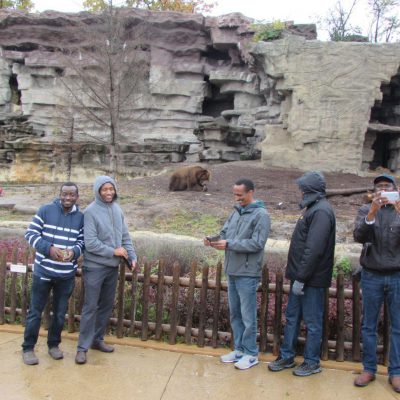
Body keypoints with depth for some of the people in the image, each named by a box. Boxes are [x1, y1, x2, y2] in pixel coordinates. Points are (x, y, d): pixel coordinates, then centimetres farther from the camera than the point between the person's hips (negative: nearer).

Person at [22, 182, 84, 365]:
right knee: (35, 311, 7)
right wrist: (49, 248, -20)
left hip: (67, 275, 2)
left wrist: (74, 251, -17)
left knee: (60, 313, 14)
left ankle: (53, 344, 33)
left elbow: (83, 241, 5)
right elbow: (30, 233, -6)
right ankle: (28, 348, 24)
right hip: (43, 271, -2)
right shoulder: (45, 210, -6)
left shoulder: (81, 217, 1)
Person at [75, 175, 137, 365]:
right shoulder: (91, 211, -14)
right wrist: (113, 251, -15)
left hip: (113, 266, 6)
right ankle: (83, 346, 10)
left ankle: (97, 339, 30)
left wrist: (132, 256, -3)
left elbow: (125, 236, 9)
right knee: (91, 307, -1)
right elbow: (90, 243, -19)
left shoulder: (117, 209, 5)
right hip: (95, 266, -6)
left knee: (107, 305, 15)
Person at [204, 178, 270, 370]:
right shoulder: (236, 212, 10)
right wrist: (214, 240, -8)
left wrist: (229, 244, -21)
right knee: (235, 313, 16)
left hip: (247, 274, -7)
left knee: (248, 316, 3)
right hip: (232, 271, 8)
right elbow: (225, 233, 13)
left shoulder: (261, 214, -12)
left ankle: (251, 354, 17)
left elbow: (257, 243, -20)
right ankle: (239, 349, 30)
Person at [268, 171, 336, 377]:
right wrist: (296, 275, 15)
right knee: (292, 317, 16)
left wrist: (301, 278, -22)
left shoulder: (321, 211, -18)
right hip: (301, 276, 9)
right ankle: (286, 356, 28)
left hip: (312, 279, -9)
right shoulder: (313, 208, 13)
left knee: (312, 322, 5)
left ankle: (312, 362, 20)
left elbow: (313, 249, -24)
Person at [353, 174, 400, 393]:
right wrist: (372, 212, -28)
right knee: (369, 325, 7)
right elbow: (359, 236, -14)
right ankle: (368, 369, 18)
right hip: (371, 276, 0)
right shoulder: (365, 210, 3)